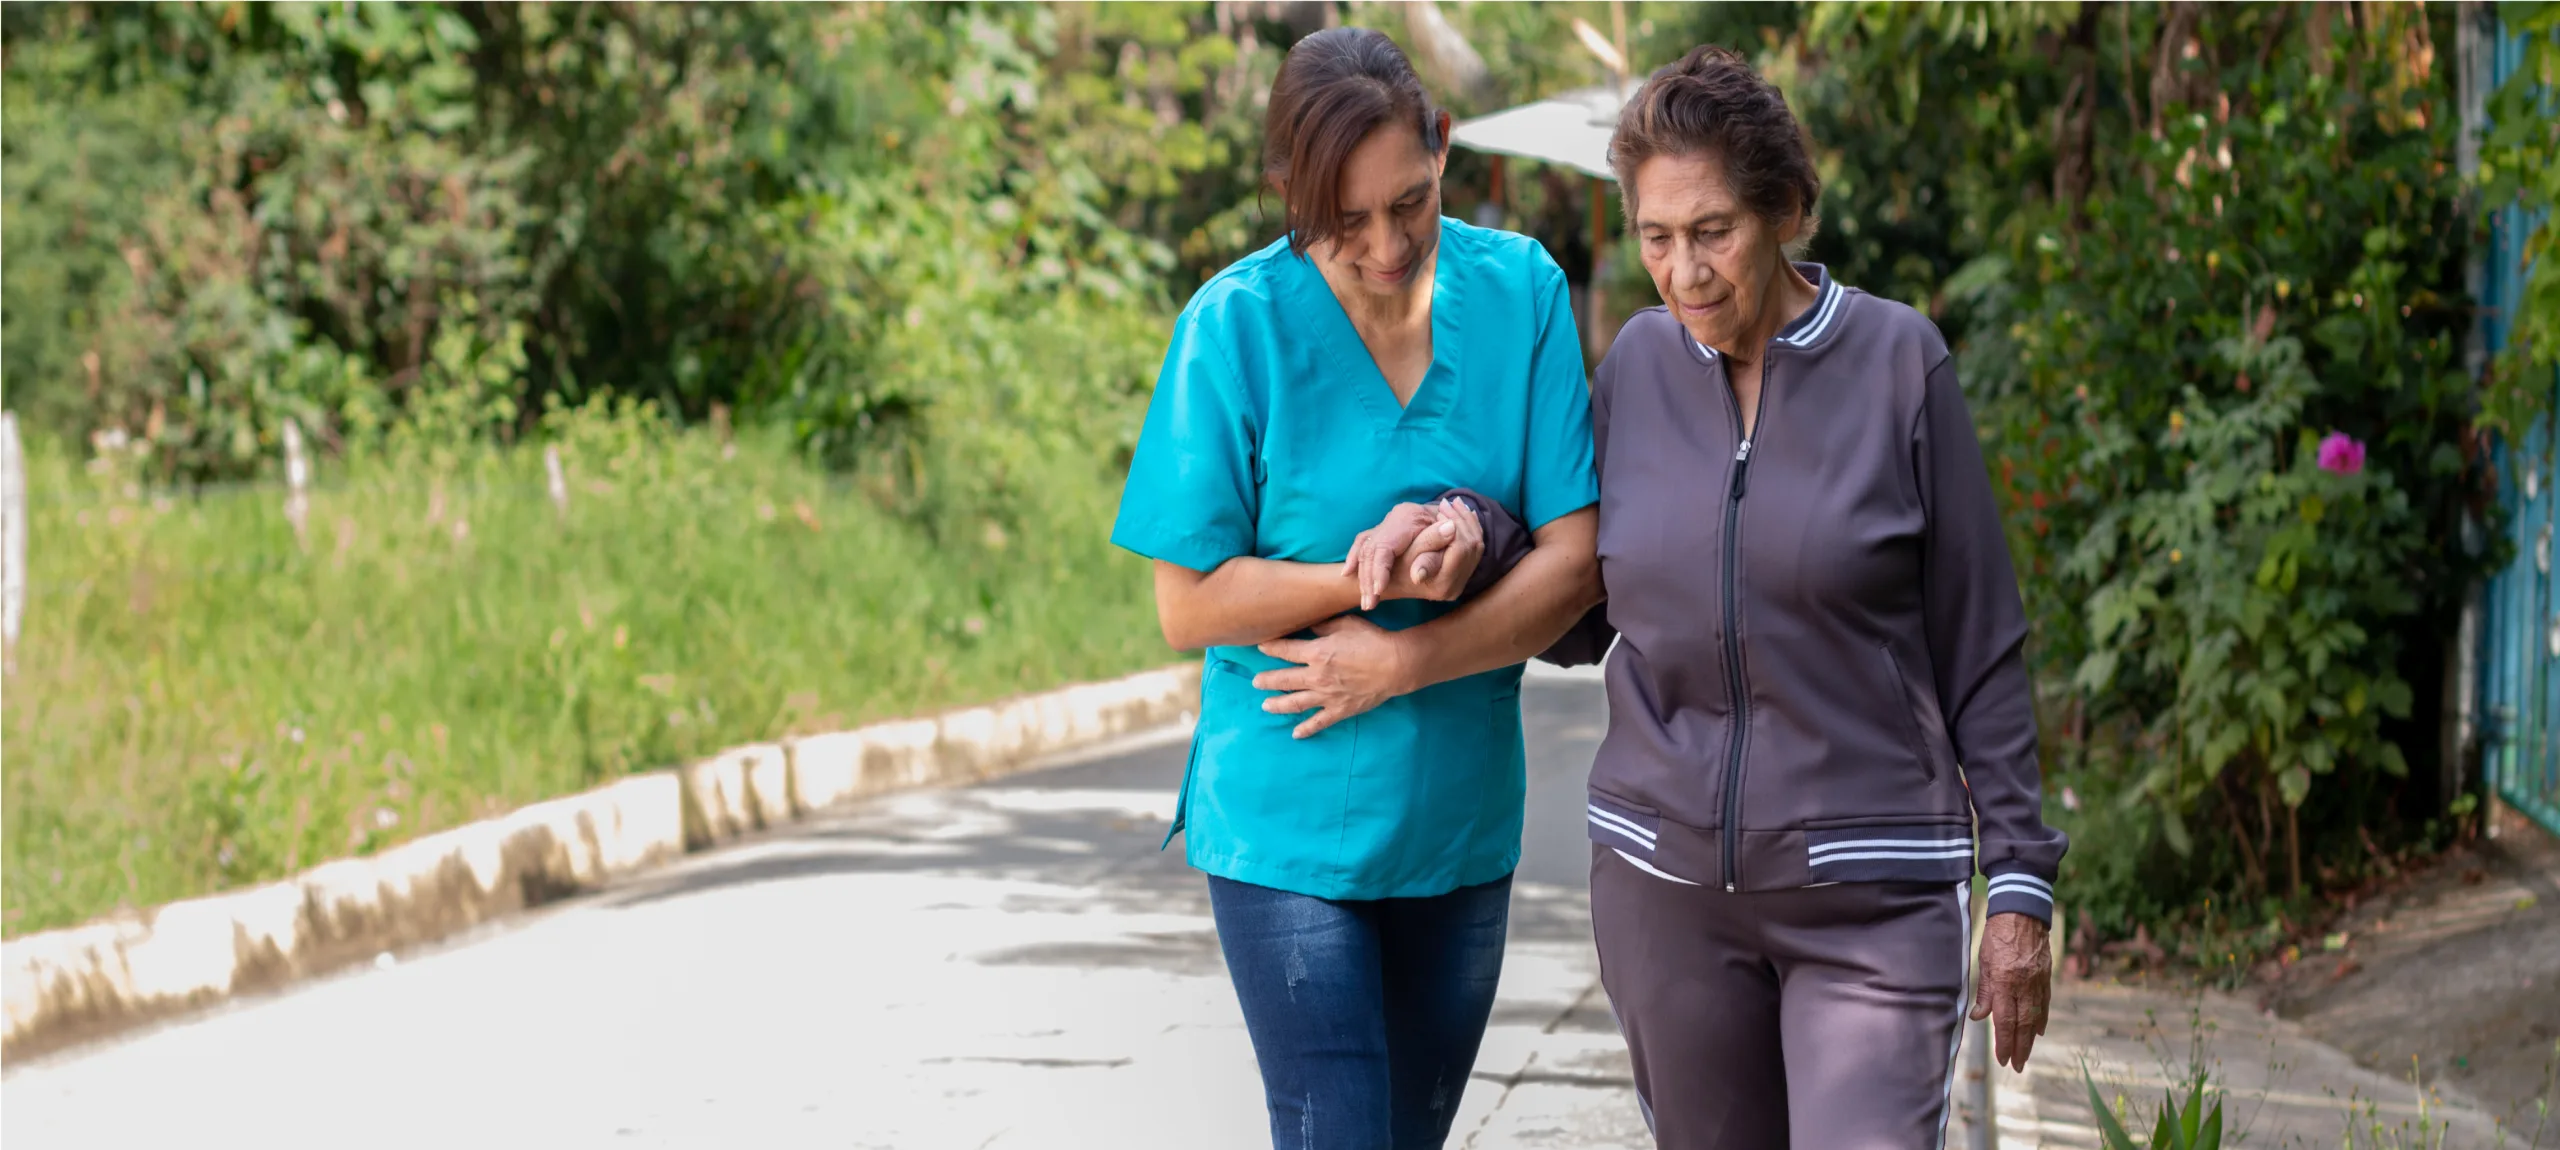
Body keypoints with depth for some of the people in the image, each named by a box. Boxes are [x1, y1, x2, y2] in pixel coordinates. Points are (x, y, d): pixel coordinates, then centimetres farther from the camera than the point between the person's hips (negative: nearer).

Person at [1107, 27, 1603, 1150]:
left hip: (1462, 818, 3)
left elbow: (1576, 559, -7)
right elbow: (1190, 604, -10)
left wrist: (1403, 660, -19)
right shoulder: (1236, 324, -12)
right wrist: (1365, 575, -23)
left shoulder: (1520, 292, -4)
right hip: (1289, 827, -3)